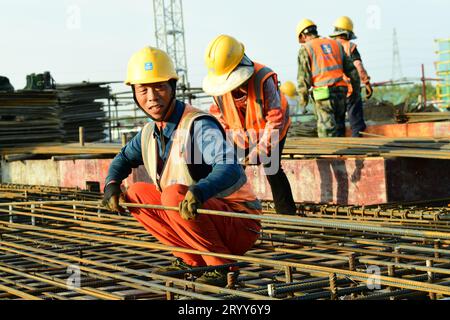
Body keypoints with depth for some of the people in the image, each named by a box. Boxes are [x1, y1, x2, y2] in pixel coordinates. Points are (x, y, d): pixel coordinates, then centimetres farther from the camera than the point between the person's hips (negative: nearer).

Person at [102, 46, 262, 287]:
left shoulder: (199, 125, -20)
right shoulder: (150, 132, 5)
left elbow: (229, 168, -37)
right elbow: (125, 158, 27)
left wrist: (199, 191, -55)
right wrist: (112, 184, 6)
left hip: (240, 224, -8)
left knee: (174, 195, -31)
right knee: (136, 194, 4)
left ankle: (222, 265, -16)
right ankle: (191, 260, 7)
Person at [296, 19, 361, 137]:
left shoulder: (306, 49, 2)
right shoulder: (336, 44, 18)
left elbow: (303, 76, -4)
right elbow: (351, 69, 17)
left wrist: (303, 97, 5)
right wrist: (356, 89, 23)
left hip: (323, 93, -5)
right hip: (341, 90, 5)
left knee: (327, 132, -5)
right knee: (339, 130, 14)